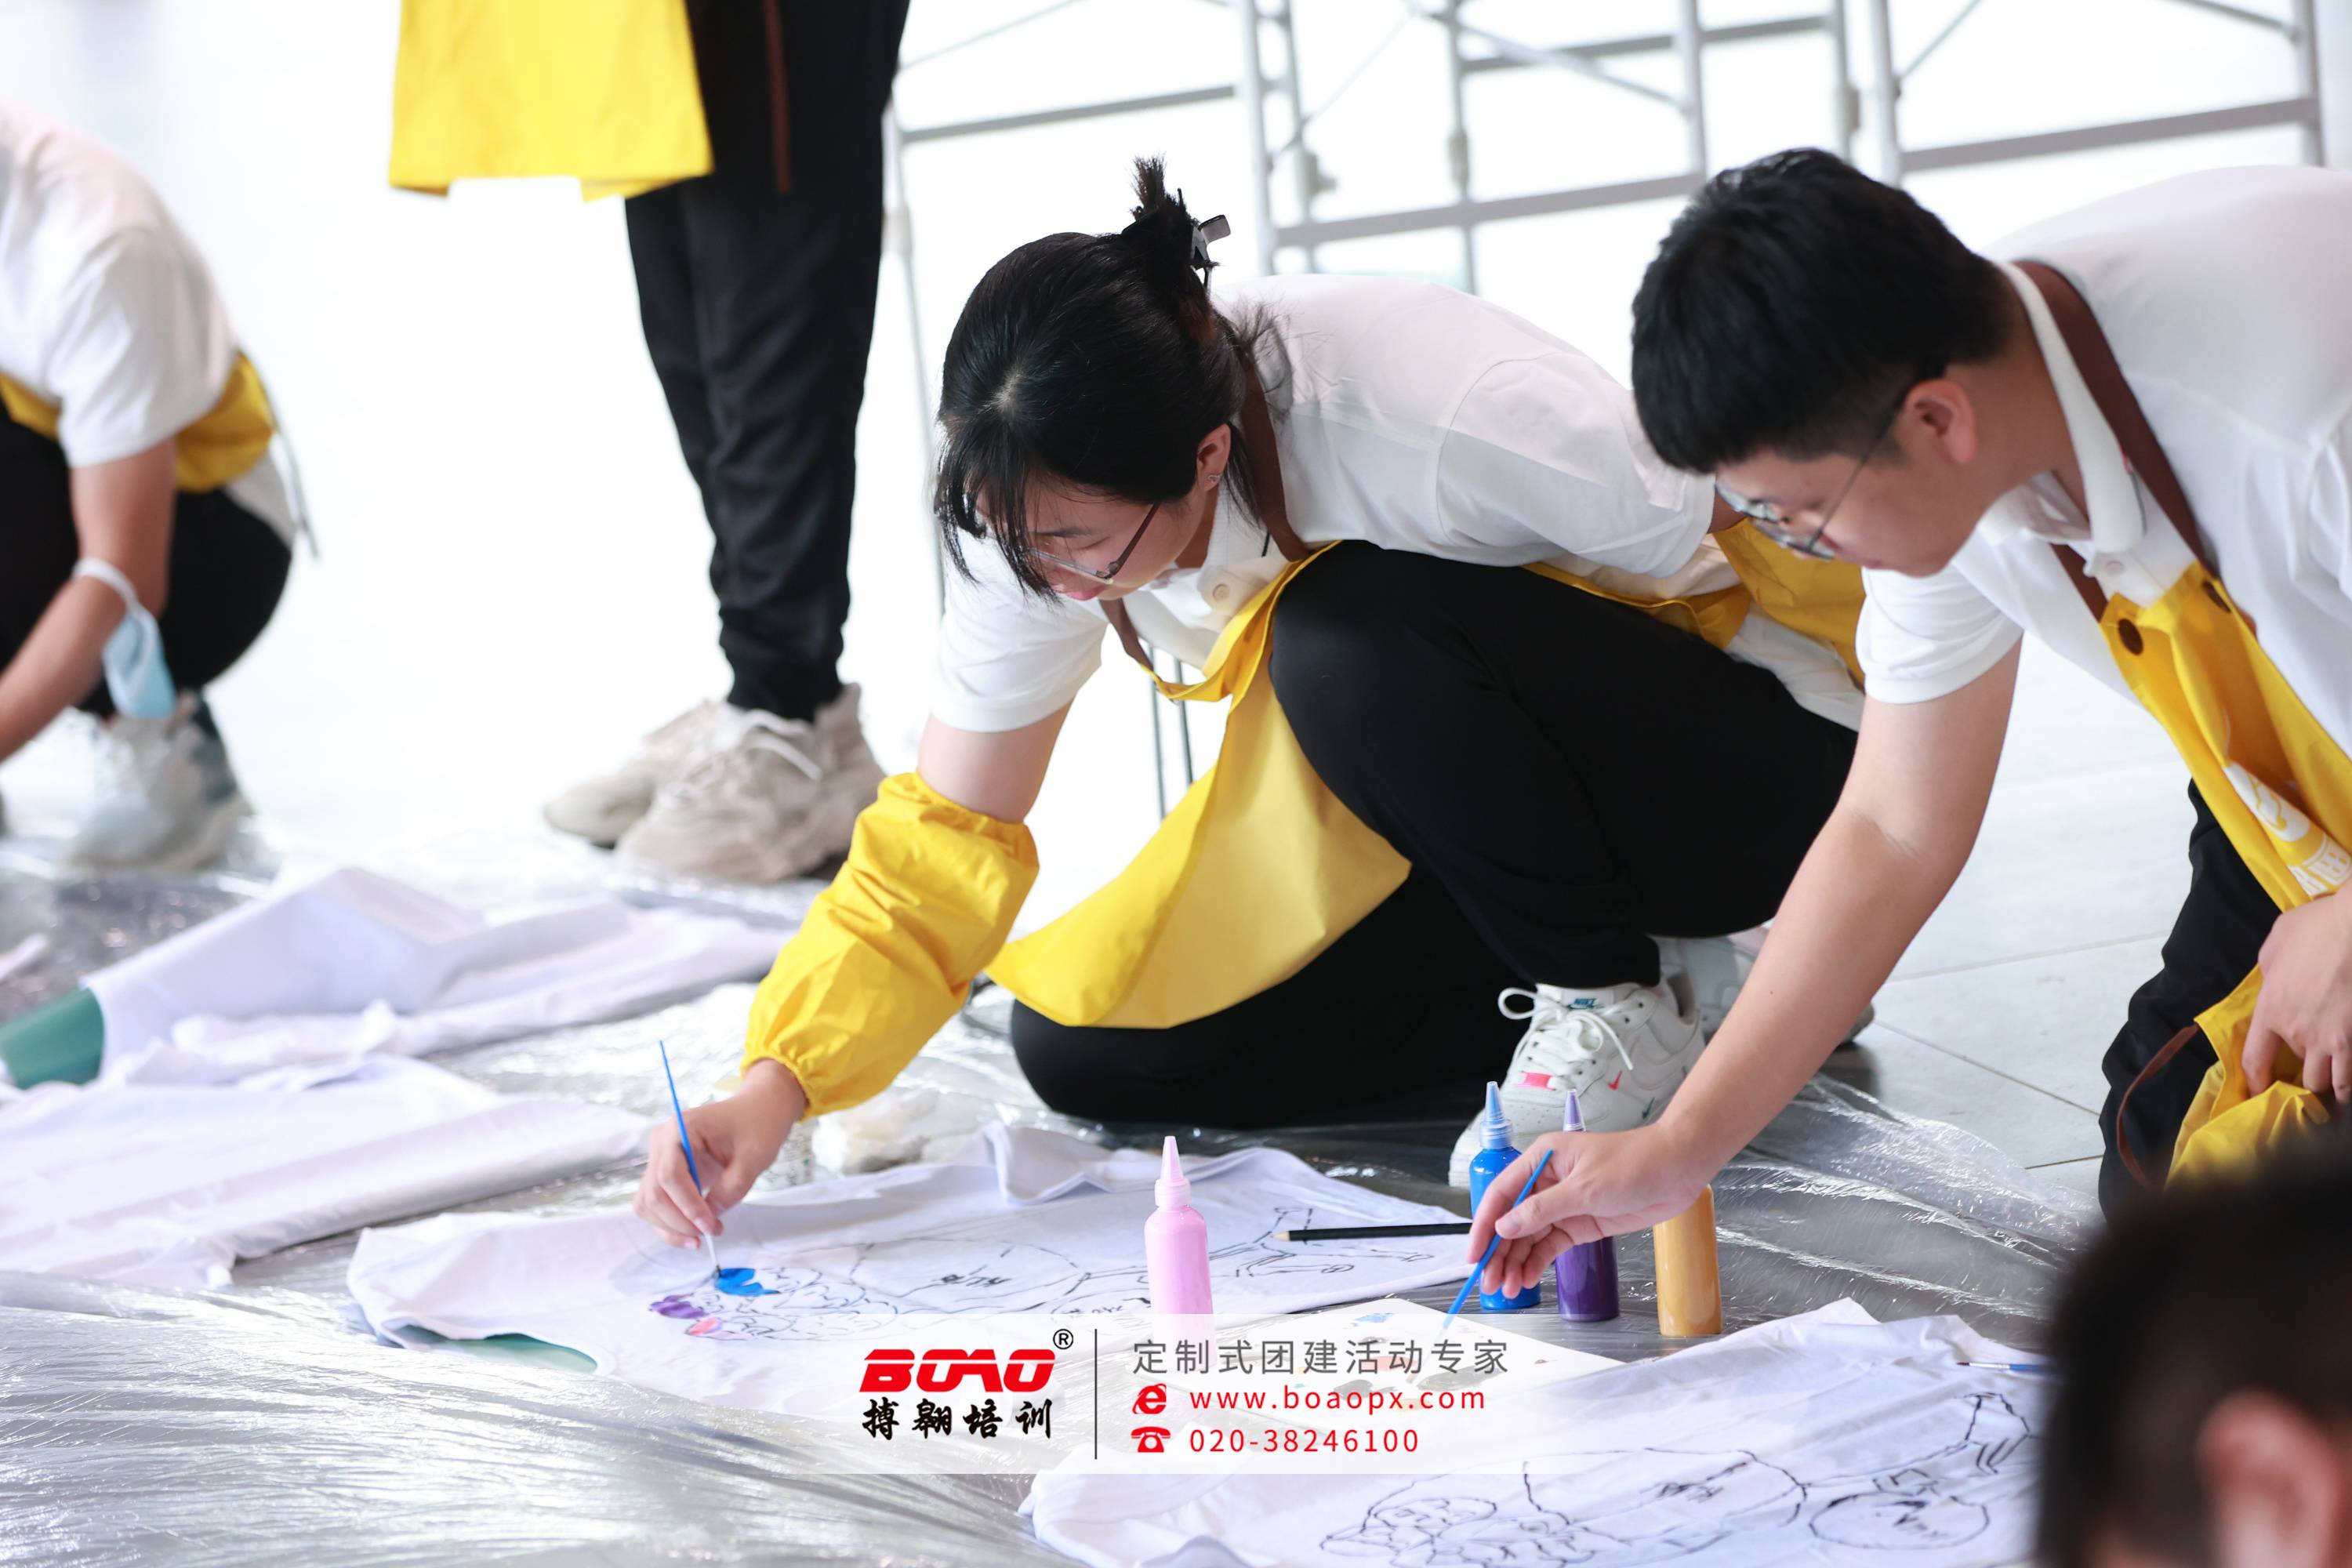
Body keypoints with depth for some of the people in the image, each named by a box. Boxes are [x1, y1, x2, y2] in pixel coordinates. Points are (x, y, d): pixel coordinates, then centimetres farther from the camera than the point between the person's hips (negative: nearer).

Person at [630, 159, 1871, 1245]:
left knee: (1352, 632, -34)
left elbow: (1793, 550, -21)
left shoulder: (1449, 421, -35)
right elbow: (946, 840, -12)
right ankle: (1580, 965, 2)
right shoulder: (1048, 500, -17)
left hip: (1741, 766, -7)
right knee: (1084, 1059, -6)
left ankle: (1620, 1007, -12)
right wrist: (779, 1082, -25)